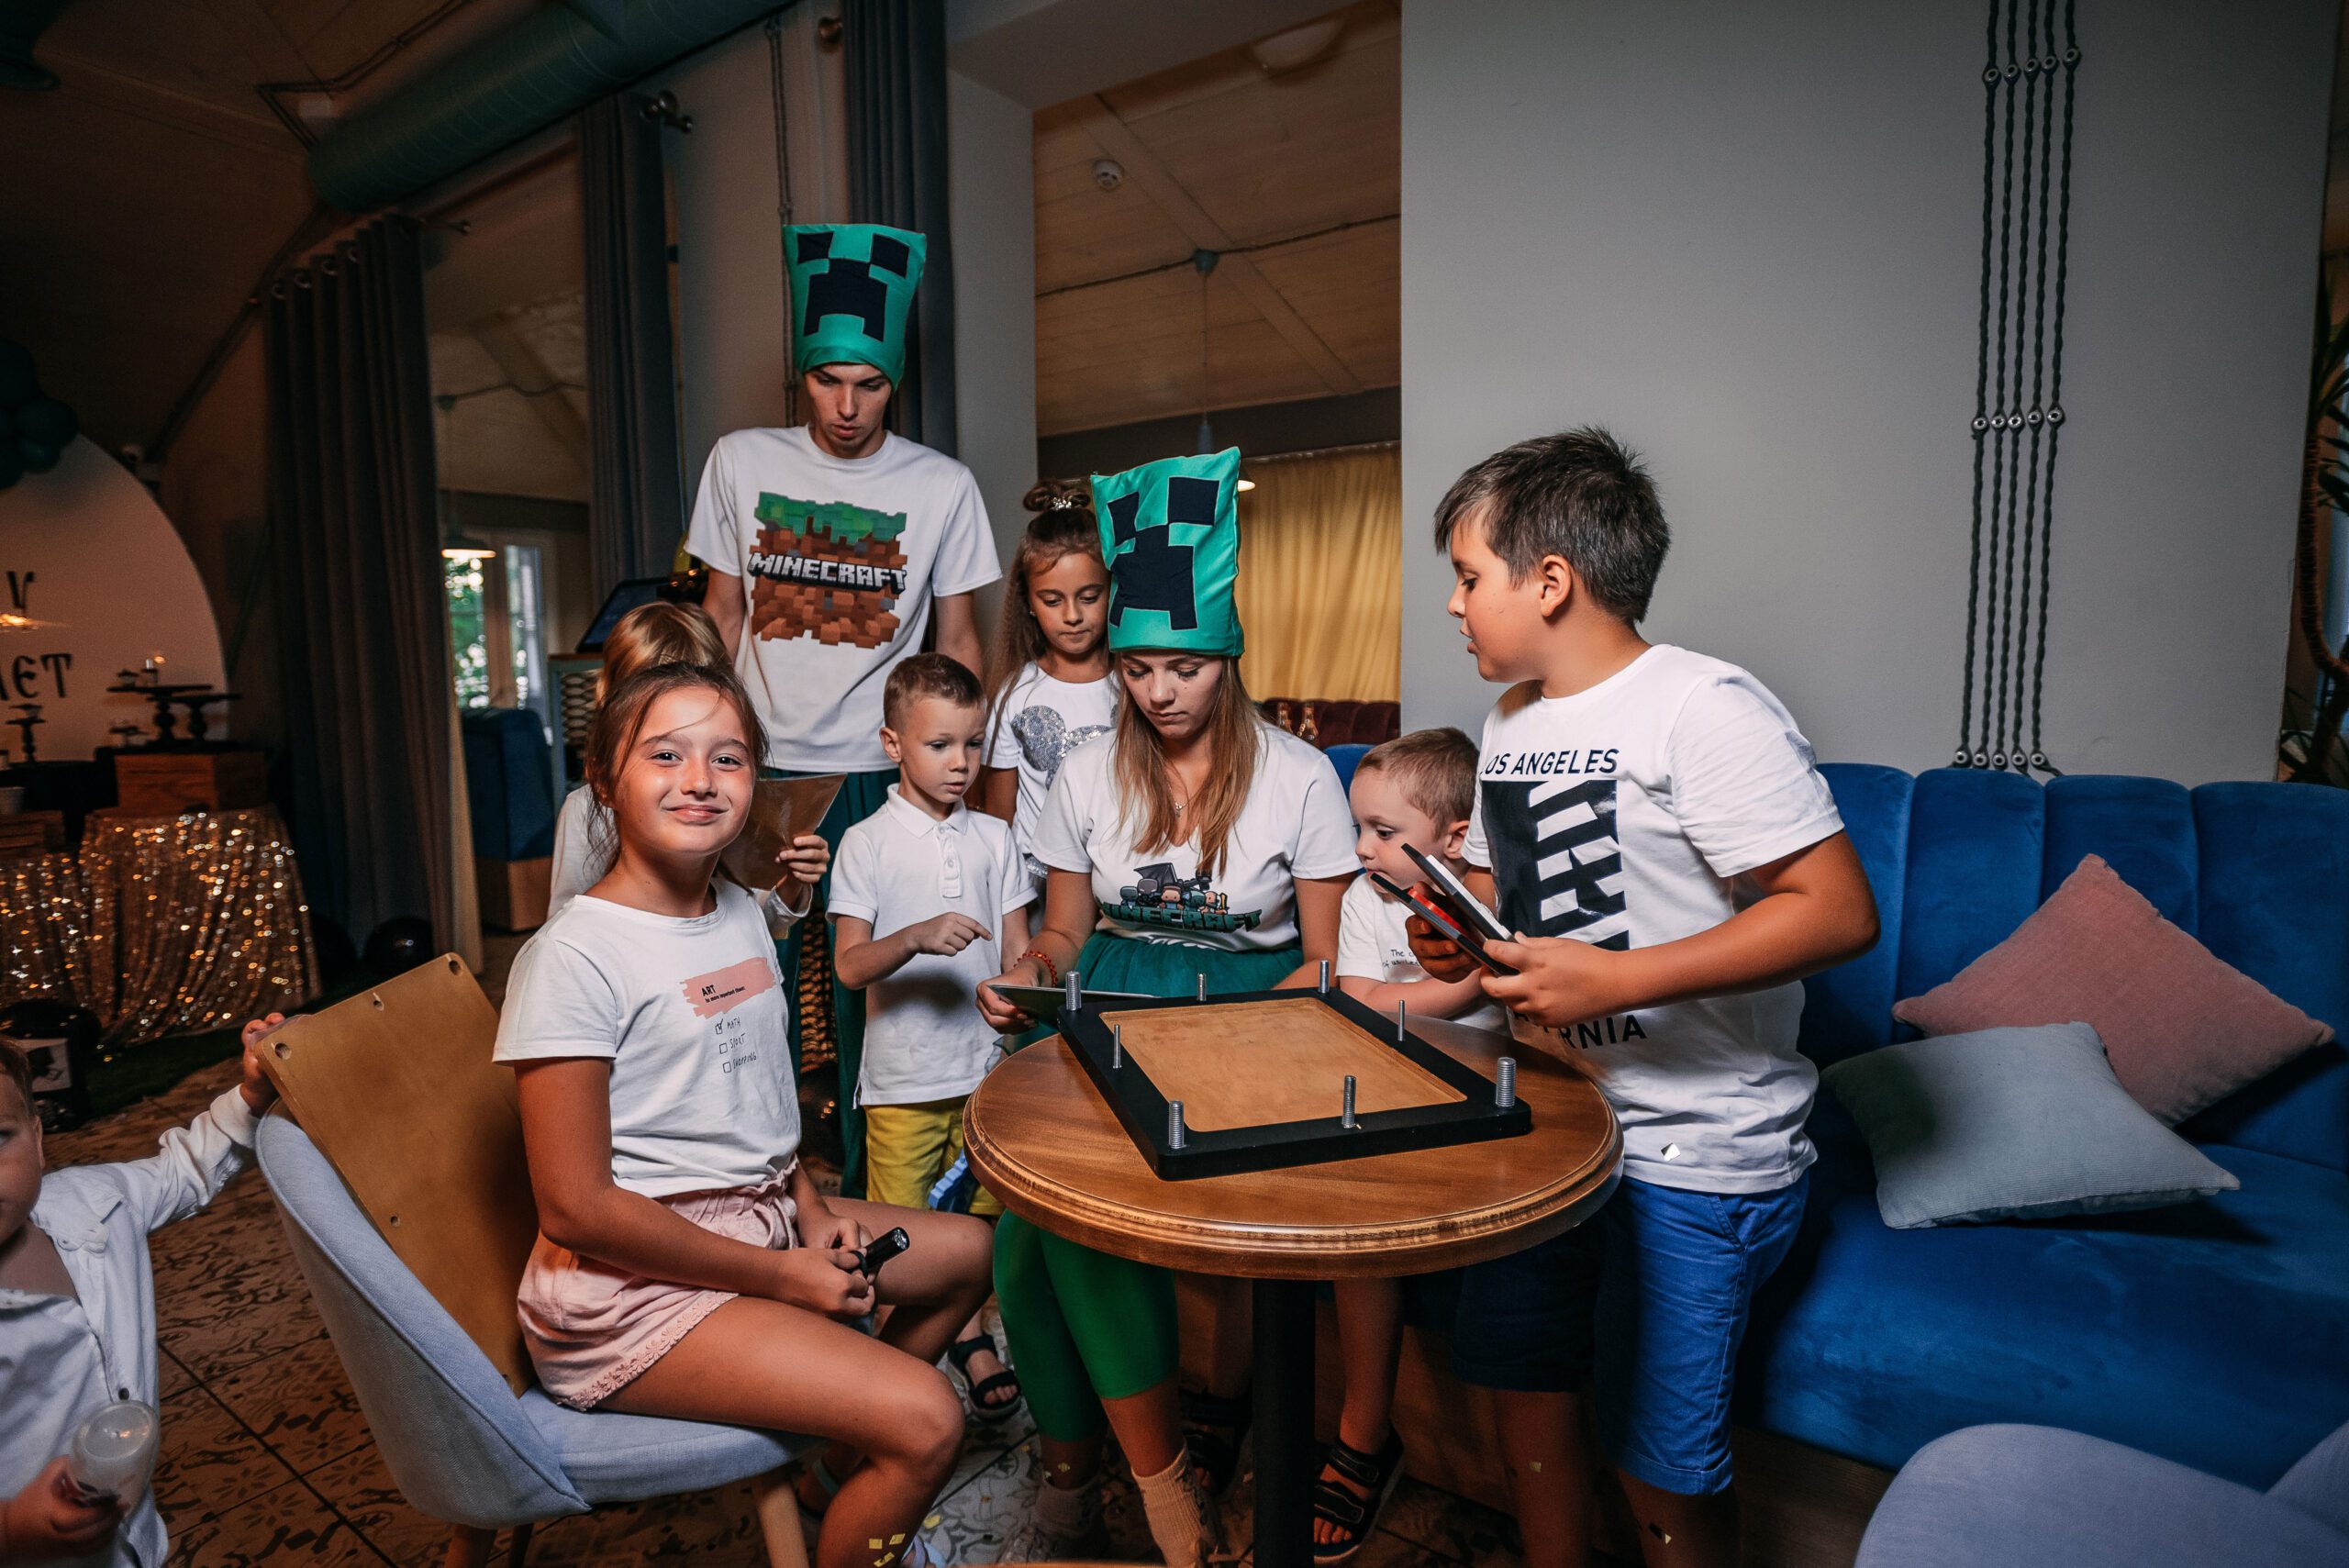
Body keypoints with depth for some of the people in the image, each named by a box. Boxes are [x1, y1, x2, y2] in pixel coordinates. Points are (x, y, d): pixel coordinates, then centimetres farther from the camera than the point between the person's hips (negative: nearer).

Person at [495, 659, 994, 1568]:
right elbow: (576, 1207, -20)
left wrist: (810, 1208, 1)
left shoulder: (742, 914, 5)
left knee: (967, 1250, 18)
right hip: (629, 1282, -8)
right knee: (926, 1421, -19)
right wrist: (782, 1276, -17)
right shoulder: (574, 957, -20)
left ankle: (850, 1472, 32)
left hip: (757, 1216, 9)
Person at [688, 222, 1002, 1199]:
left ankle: (865, 1189, 22)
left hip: (881, 775, -1)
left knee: (866, 991, 4)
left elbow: (957, 638, 6)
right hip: (761, 767, 2)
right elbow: (722, 612, 12)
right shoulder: (741, 462, 6)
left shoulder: (942, 486, 1)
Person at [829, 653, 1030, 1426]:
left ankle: (970, 1331, 35)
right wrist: (917, 937, -27)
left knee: (978, 1212, 14)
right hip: (903, 1075, -3)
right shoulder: (867, 843, -5)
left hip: (986, 1063, 3)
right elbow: (850, 965, -10)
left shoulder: (993, 838, 5)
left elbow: (1017, 948, 8)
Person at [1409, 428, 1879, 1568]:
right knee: (1525, 1391, 18)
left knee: (1659, 1462, 5)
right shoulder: (1510, 724, 9)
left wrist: (1613, 979, -28)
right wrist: (1456, 940, -2)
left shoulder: (1702, 709, -17)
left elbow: (1839, 913, -22)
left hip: (1692, 1157, -7)